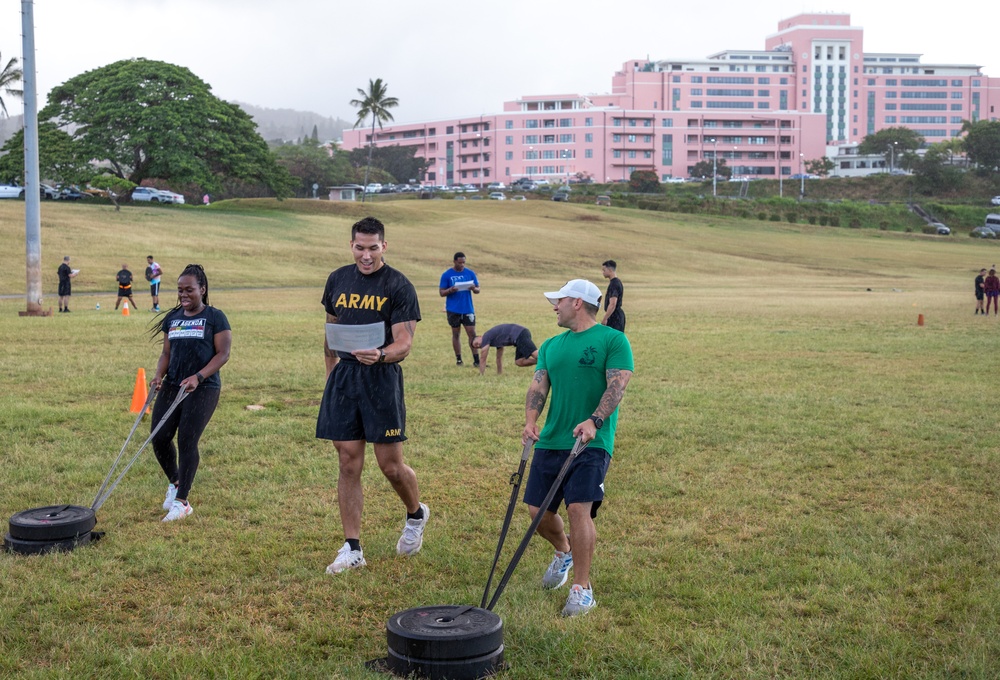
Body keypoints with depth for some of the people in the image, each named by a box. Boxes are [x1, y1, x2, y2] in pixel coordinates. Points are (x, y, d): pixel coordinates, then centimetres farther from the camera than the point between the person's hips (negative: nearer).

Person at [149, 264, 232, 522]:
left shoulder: (214, 317, -3)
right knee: (159, 437, -1)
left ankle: (182, 501, 0)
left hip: (204, 389, -5)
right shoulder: (172, 317, 14)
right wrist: (159, 375, -4)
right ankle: (174, 482, 27)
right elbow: (167, 352, 16)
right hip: (172, 385, 5)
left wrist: (198, 377, -20)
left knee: (187, 441, -9)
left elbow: (223, 354, -8)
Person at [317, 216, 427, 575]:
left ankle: (416, 514, 31)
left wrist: (379, 355, -31)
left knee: (391, 466, -1)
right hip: (343, 379, 4)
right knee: (349, 465, 4)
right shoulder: (338, 280, 10)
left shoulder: (398, 286, -6)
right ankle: (352, 549, 11)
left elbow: (404, 344, -11)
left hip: (381, 378, -4)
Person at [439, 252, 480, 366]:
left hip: (468, 309, 1)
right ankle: (458, 359, 14)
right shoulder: (446, 275, -1)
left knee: (472, 333, -3)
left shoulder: (470, 273, 5)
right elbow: (441, 292, -1)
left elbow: (478, 290, 9)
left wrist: (474, 289, -15)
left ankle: (476, 360, 1)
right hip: (453, 310, -1)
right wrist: (450, 290, -21)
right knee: (455, 334, 6)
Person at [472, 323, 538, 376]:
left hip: (519, 335, -9)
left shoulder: (486, 337, 8)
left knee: (536, 354, -23)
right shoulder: (496, 338, 32)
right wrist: (499, 374, 41)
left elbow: (482, 359, 10)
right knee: (519, 362, 8)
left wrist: (481, 375, 17)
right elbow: (499, 358, 39)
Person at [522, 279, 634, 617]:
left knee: (579, 509, -17)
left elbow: (617, 386, -11)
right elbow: (538, 386, 8)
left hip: (592, 443, -6)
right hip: (551, 441, 6)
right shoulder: (551, 345, 17)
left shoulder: (612, 340, 0)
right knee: (538, 511, 5)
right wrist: (530, 421, -11)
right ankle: (563, 552, 36)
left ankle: (582, 588, -5)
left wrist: (595, 421, -26)